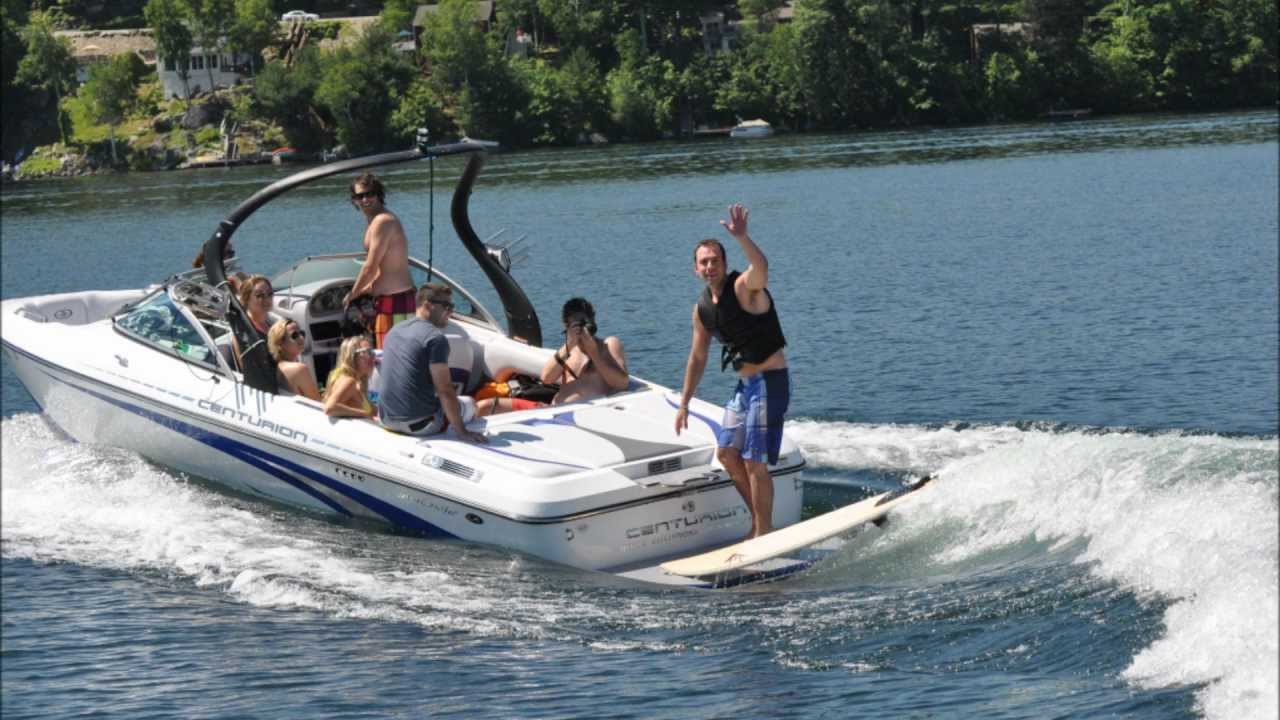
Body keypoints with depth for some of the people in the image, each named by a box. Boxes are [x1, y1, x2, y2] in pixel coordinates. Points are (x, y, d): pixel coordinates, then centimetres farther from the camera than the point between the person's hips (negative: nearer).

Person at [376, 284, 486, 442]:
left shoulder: (394, 330, 12)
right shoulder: (436, 338, -15)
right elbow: (445, 390, -19)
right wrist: (462, 432, -15)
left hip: (387, 420, 8)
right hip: (419, 424, -8)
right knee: (468, 404, 18)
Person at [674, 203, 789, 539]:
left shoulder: (744, 287, -16)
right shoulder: (702, 309, 7)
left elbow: (761, 268, -41)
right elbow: (697, 358, 18)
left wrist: (742, 238, -58)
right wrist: (684, 404, 19)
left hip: (769, 382, -9)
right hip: (744, 384, 9)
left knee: (755, 462, -8)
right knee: (727, 453, 14)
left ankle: (764, 532, 3)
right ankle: (759, 517, 29)